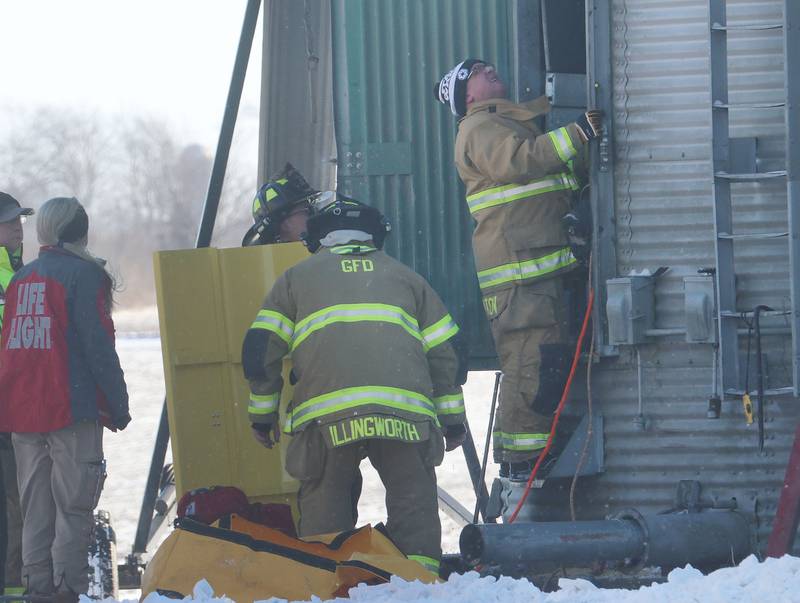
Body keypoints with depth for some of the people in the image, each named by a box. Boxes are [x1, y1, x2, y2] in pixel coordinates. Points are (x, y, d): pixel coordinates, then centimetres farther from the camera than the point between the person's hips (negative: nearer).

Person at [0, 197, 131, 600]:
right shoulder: (83, 274, -6)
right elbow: (97, 344, -11)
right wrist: (118, 404, -5)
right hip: (71, 407, -6)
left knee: (35, 507, 10)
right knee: (74, 506, -5)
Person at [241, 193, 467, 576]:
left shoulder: (295, 278, 23)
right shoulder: (406, 277, 28)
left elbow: (259, 351, 17)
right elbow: (443, 354, 24)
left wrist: (262, 414, 27)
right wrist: (453, 418, 30)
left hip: (325, 415, -1)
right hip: (404, 411, 1)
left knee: (324, 506, 10)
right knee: (413, 502, 10)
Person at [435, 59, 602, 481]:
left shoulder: (517, 121, 28)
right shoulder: (480, 128, -3)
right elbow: (519, 161, -21)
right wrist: (577, 133, -22)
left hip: (541, 265, 10)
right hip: (517, 269, -10)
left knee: (552, 361, 10)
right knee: (529, 361, -15)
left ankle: (529, 457, 14)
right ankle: (519, 460, -14)